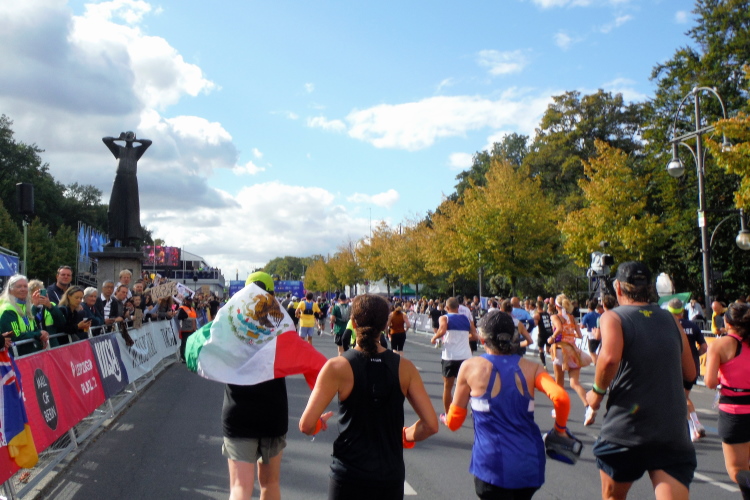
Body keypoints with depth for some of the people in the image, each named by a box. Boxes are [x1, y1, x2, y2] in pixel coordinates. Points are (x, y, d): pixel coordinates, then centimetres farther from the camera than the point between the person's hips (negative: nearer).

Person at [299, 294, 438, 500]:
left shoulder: (337, 367, -13)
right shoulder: (404, 368, -6)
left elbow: (306, 425, -16)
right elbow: (431, 425, -7)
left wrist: (319, 424, 7)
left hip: (349, 477, -2)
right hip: (391, 478, 2)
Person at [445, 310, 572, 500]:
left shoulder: (470, 367, -3)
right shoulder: (532, 368, 2)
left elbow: (454, 422, 3)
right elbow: (561, 398, -15)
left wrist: (446, 418, 24)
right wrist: (560, 429, 3)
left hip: (492, 465, -4)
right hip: (529, 465, 4)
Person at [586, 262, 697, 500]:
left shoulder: (613, 317, -5)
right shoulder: (671, 319, 9)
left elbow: (610, 358, -24)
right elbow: (689, 373, 13)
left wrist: (597, 391, -8)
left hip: (624, 428, -3)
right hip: (674, 431, 3)